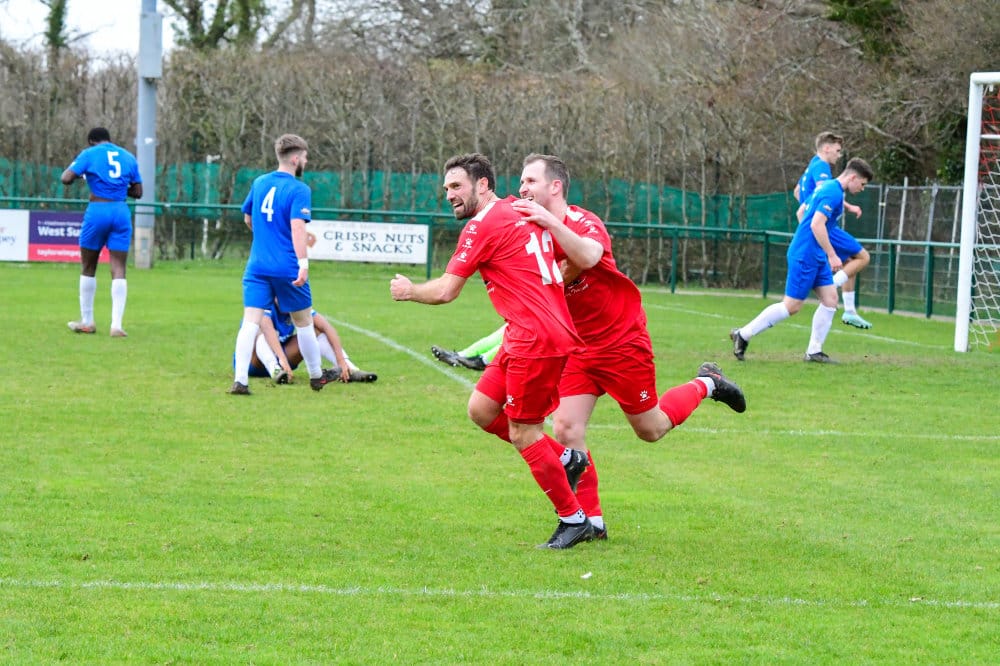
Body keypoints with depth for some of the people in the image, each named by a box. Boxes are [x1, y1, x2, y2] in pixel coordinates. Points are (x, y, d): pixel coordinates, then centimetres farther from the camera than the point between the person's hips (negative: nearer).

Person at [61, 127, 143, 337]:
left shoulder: (89, 154, 2)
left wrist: (76, 172, 15)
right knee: (118, 270, -1)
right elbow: (137, 192, 15)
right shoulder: (128, 157, 14)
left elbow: (66, 179, -6)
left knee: (88, 267, 13)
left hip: (97, 210, -3)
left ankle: (87, 322, 19)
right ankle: (116, 325, -12)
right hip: (121, 212, 3)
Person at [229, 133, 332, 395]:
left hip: (257, 265, 4)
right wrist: (303, 263, -26)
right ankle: (316, 376, 27)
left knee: (250, 322, -5)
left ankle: (240, 380, -18)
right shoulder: (299, 190, -9)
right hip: (287, 267, -4)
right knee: (303, 321, 13)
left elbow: (247, 219, 23)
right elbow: (297, 226, -21)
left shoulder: (259, 183, 9)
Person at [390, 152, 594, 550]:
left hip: (536, 340, -9)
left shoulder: (483, 226, -10)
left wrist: (408, 290, 10)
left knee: (522, 433, -3)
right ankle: (562, 461, 18)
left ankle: (573, 519, 6)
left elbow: (444, 291, -8)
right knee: (482, 409, 11)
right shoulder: (519, 213, 16)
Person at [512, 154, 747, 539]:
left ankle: (706, 385, 35)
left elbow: (588, 257, -44)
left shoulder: (584, 223, -20)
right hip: (577, 346, 6)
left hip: (622, 341, -6)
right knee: (566, 431, -10)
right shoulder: (530, 228, 0)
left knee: (651, 429, 9)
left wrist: (551, 223, -51)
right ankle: (591, 520, 1)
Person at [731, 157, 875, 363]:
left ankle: (814, 351, 8)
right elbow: (817, 225, -24)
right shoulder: (833, 193, -17)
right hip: (806, 255, -10)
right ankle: (743, 334, 1)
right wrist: (832, 255, -20)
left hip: (816, 257, 10)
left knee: (830, 299, 6)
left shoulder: (827, 187, 14)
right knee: (792, 306, -6)